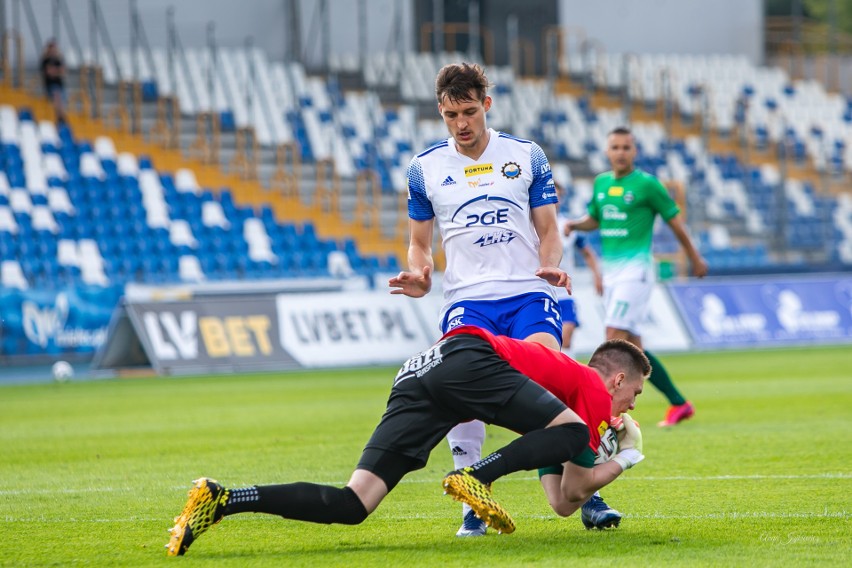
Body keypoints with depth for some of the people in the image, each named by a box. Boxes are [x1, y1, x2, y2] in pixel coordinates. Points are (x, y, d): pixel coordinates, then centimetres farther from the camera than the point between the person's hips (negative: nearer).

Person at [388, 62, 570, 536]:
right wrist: (420, 276, -3)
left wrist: (551, 265, -9)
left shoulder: (528, 157, 9)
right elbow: (420, 242, 19)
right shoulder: (425, 167, 11)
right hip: (467, 299, 1)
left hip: (529, 293, 0)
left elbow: (548, 231, 13)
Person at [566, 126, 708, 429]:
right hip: (611, 271, 7)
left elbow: (675, 221, 3)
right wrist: (574, 224, 5)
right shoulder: (601, 183, 12)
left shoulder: (647, 184, -5)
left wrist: (695, 258, 11)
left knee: (615, 334, -19)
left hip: (636, 269, -7)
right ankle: (679, 404, 16)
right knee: (632, 346, 7)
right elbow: (594, 219, 27)